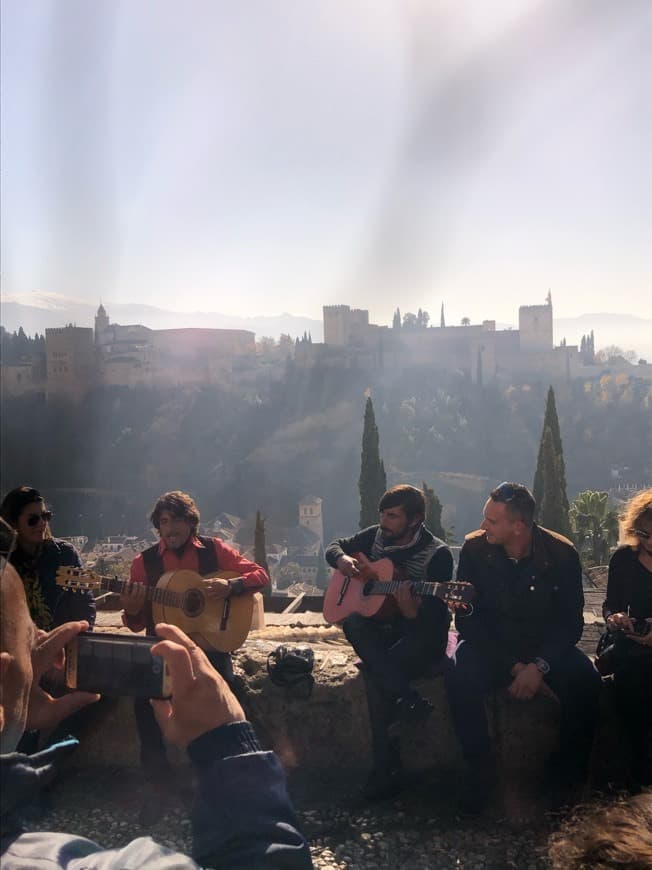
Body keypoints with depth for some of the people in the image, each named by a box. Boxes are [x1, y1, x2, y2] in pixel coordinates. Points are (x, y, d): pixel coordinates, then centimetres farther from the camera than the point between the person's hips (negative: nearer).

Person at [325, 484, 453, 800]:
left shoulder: (437, 554, -12)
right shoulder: (376, 535, 3)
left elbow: (435, 616, -17)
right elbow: (335, 546, 15)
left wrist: (413, 613, -39)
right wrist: (342, 559, -9)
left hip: (421, 634, -5)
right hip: (380, 630, 5)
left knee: (374, 673, -32)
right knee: (352, 620, -30)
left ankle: (387, 770, -17)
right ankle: (408, 700, -29)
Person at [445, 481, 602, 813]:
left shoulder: (562, 554, -11)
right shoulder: (474, 548, -12)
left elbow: (571, 621, -8)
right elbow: (468, 618, -10)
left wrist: (539, 665, -25)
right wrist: (511, 666, -20)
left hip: (546, 646, 1)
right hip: (490, 645, 0)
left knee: (585, 681, -29)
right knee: (459, 676, -32)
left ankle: (566, 773, -4)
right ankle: (480, 771, -10)